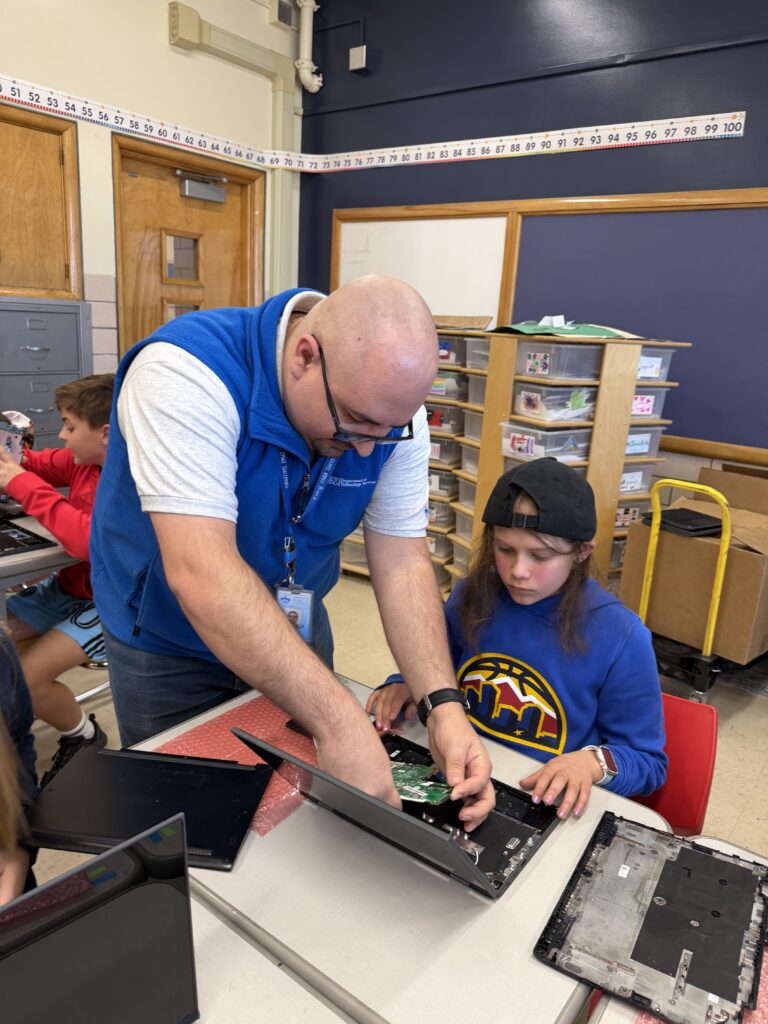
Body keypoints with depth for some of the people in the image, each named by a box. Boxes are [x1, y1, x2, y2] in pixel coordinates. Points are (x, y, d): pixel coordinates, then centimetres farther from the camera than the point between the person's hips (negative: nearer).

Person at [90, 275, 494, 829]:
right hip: (169, 643, -4)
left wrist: (444, 704, -28)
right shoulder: (187, 372, -34)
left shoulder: (390, 407, -17)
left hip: (296, 627, 5)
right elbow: (202, 574, -43)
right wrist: (339, 722, -46)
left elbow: (402, 559, -16)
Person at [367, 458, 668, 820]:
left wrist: (594, 762, -23)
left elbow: (647, 762, -3)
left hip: (549, 805, -2)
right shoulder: (472, 598, -2)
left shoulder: (621, 638, -14)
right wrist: (405, 686, -5)